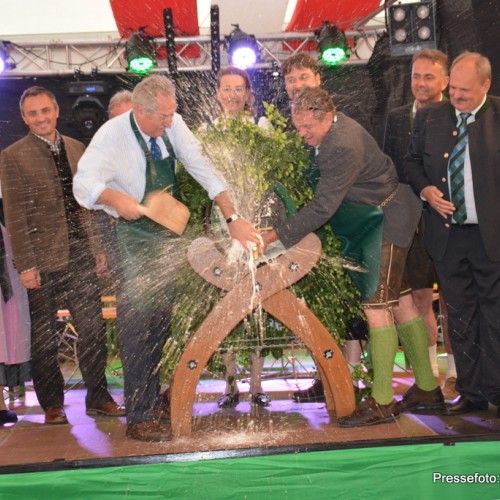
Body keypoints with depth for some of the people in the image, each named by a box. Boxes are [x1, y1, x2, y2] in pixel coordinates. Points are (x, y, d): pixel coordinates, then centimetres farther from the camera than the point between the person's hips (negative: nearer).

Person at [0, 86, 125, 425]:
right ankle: (52, 406, 22)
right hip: (43, 261, -4)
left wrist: (98, 248, 10)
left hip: (82, 256, 4)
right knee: (44, 339, 8)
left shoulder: (76, 149, 10)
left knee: (94, 331, 8)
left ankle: (98, 397, 22)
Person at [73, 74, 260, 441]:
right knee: (139, 320, -9)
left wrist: (233, 218, -21)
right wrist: (114, 197, -52)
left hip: (170, 227, 6)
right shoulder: (112, 136, -21)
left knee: (162, 319, 12)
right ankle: (139, 418, 0)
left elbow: (202, 168, -13)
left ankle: (154, 402, 27)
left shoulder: (172, 125, -9)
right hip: (135, 233, -6)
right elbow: (84, 182, -31)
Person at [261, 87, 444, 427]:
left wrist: (275, 236, -29)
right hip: (377, 216, 10)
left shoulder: (344, 147, -29)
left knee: (376, 306, -11)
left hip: (388, 218, -10)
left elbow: (322, 207, -30)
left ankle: (382, 402, -5)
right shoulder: (332, 127, 2)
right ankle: (427, 389, 21)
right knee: (400, 302, 12)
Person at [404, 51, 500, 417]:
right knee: (460, 318, 11)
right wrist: (425, 190, -4)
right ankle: (471, 392, 23)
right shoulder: (430, 117, 7)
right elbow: (412, 162, 15)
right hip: (447, 235, 4)